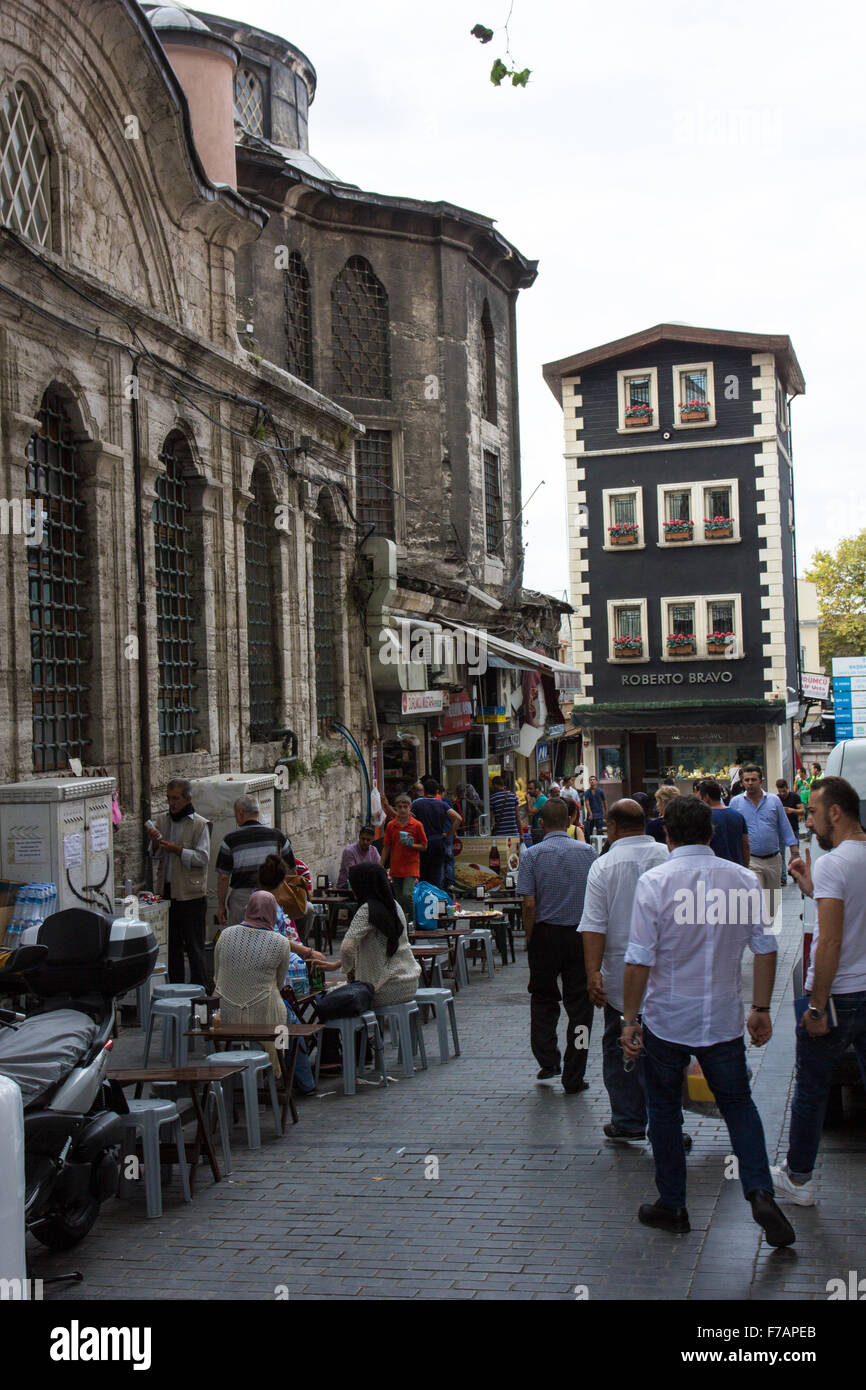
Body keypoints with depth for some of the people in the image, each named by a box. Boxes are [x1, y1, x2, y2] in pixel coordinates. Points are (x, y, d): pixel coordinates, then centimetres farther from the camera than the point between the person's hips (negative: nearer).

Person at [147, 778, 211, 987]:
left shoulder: (199, 824, -5)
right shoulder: (161, 820, 9)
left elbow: (203, 857, -12)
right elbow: (155, 856, 8)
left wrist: (176, 849, -21)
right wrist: (155, 843, -13)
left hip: (191, 893, -5)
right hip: (166, 890, 5)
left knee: (194, 946, 0)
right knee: (171, 945, 13)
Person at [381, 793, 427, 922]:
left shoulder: (417, 825, -3)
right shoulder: (390, 825, 6)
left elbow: (424, 846, 2)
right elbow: (386, 847, 12)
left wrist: (411, 845, -15)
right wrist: (381, 866, 8)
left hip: (411, 867, -4)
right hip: (396, 867, 4)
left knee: (407, 895, -19)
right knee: (399, 900, 8)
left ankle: (412, 921, -8)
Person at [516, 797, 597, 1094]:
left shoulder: (532, 855, -5)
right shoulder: (588, 852, 1)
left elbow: (529, 904, -11)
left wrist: (529, 940, -1)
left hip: (546, 934, -1)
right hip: (582, 935, 1)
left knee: (543, 998, 19)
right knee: (579, 1004, 7)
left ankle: (547, 1060, 7)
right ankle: (573, 1078, 9)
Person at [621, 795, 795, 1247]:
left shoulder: (655, 882, -14)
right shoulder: (744, 879, -3)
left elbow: (639, 960, -14)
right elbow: (766, 950, 1)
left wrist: (629, 1019, -6)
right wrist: (761, 1009, 11)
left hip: (667, 1019, -2)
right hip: (724, 1019, 2)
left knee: (665, 1108, 14)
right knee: (738, 1103, 16)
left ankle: (672, 1206, 22)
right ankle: (760, 1191, -2)